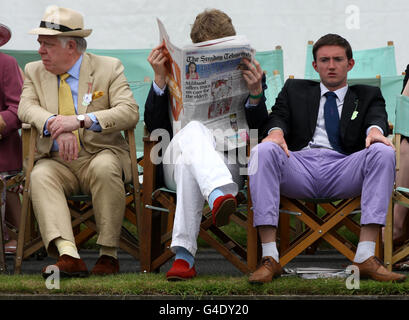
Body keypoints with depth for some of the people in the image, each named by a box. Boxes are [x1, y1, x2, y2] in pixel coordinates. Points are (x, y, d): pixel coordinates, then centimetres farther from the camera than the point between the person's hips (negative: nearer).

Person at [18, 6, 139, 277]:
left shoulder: (109, 68, 2)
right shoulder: (35, 71, 12)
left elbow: (130, 112, -11)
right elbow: (26, 107, -4)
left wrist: (81, 120, -26)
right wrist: (57, 126, -26)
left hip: (101, 155, -2)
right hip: (57, 161, 2)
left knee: (104, 168, -36)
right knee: (40, 176, -31)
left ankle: (109, 254, -26)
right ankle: (68, 255, -47)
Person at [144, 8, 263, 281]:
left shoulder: (246, 74, 16)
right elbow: (155, 127, 7)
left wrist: (255, 92, -13)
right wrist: (160, 79, -4)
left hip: (227, 163, 0)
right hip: (174, 159, 0)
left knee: (188, 164, -39)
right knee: (195, 130, -39)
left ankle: (184, 255, -54)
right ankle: (220, 195, -67)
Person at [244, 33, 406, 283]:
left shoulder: (367, 96, 28)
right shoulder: (295, 90, 30)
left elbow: (378, 117, 6)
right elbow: (278, 116, 14)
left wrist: (375, 129, -20)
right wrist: (276, 130, -13)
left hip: (343, 172, 0)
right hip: (300, 165, 0)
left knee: (384, 153, -30)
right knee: (263, 151, -31)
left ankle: (366, 257, -37)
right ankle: (270, 259, -37)